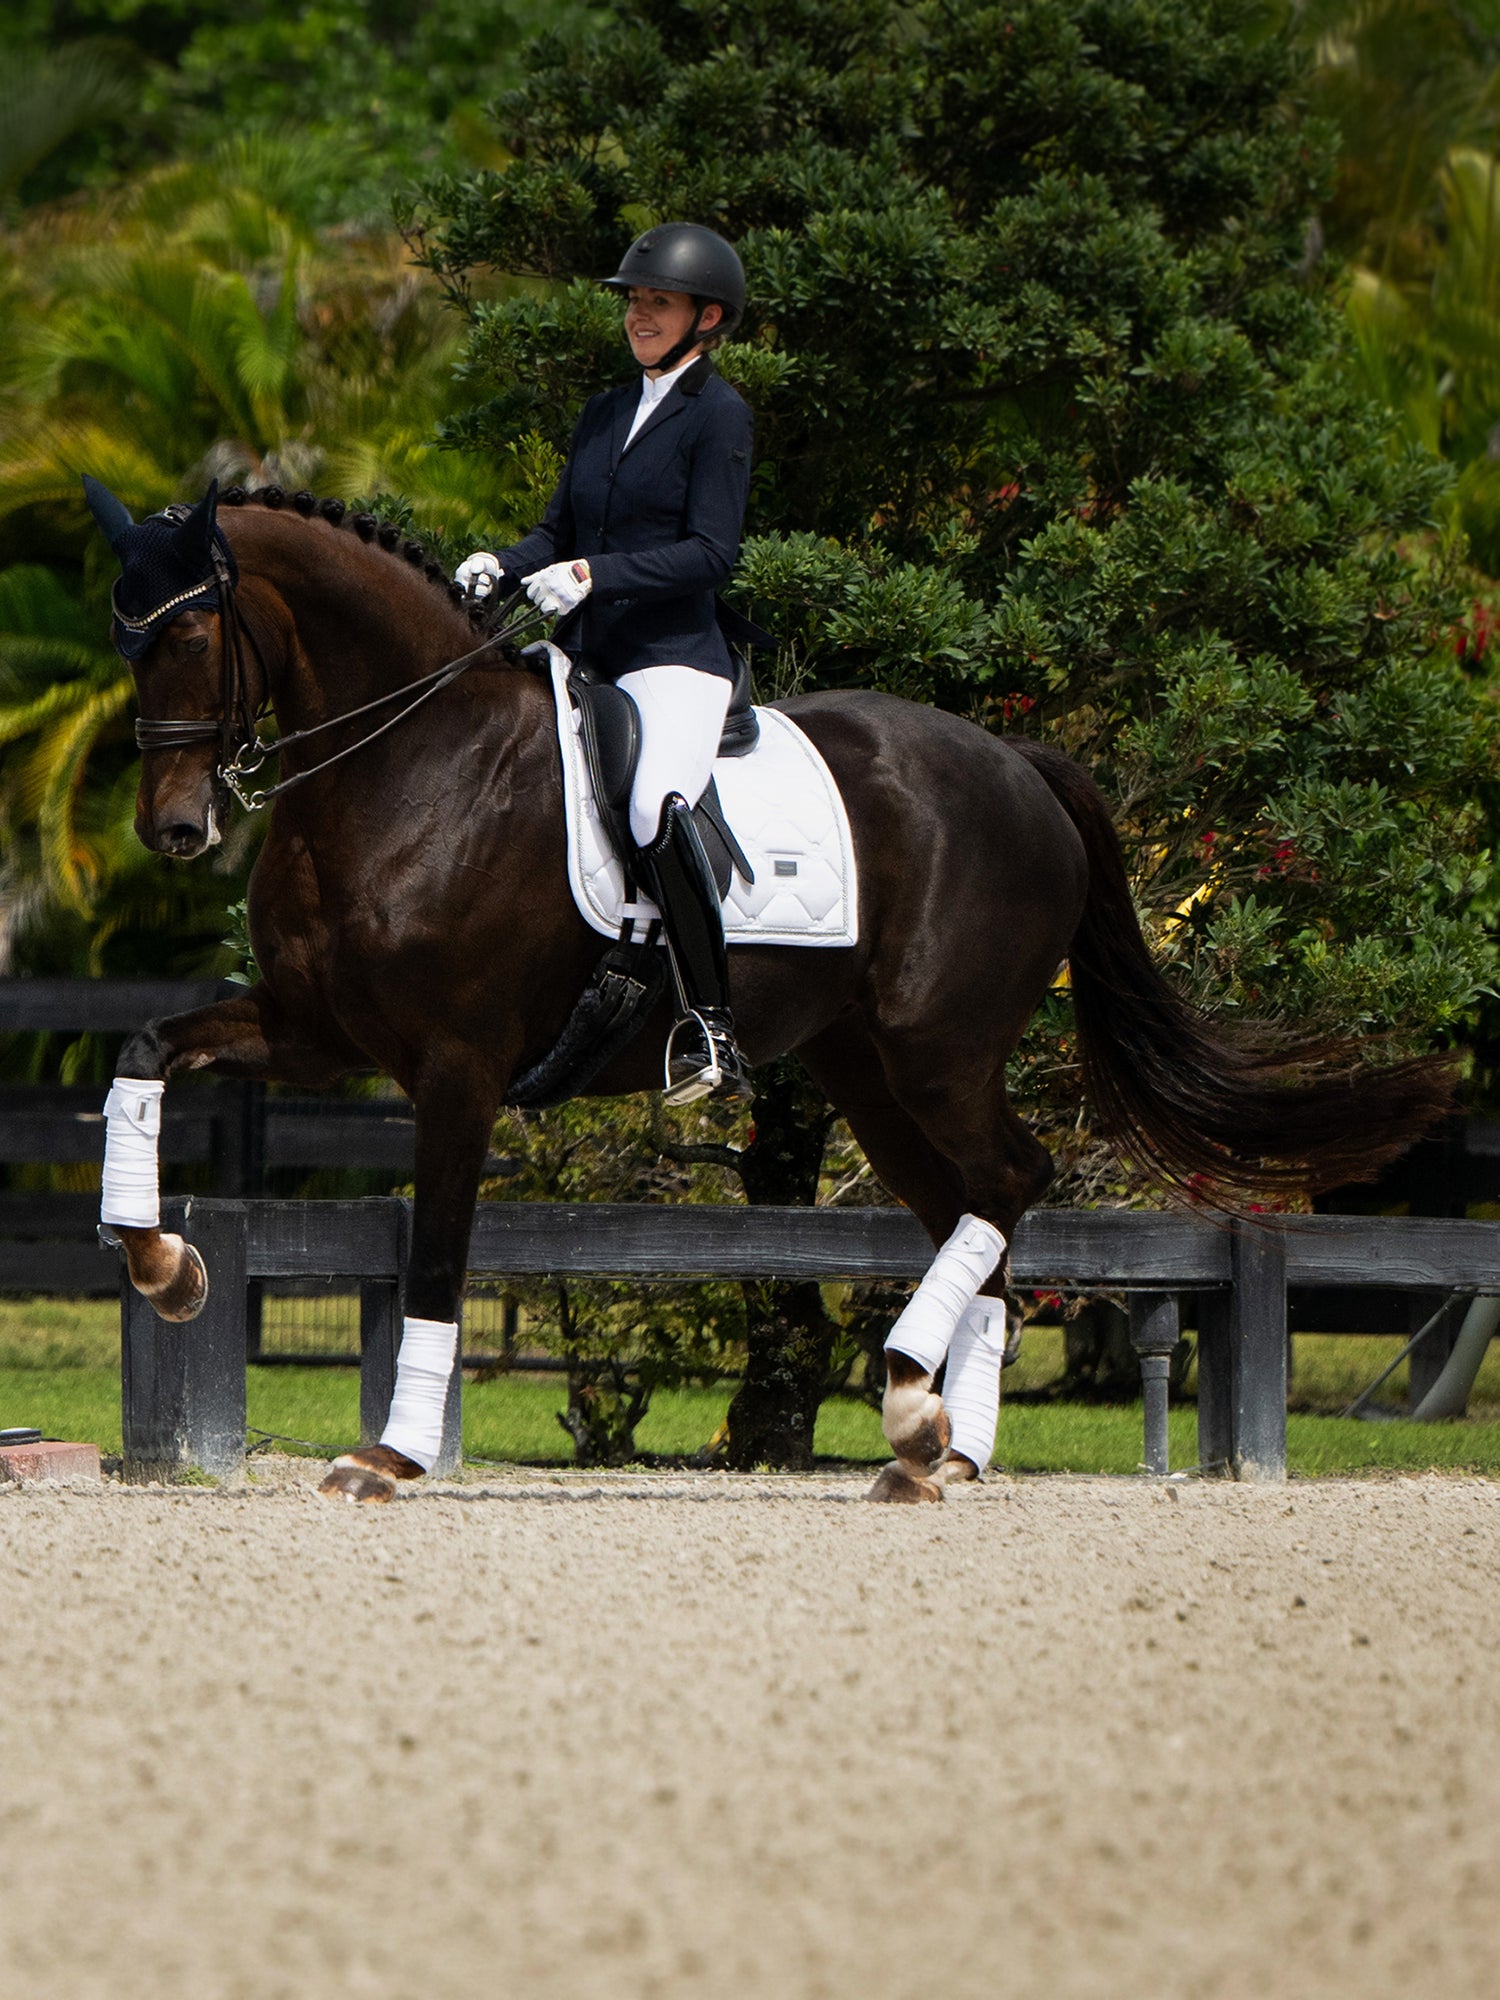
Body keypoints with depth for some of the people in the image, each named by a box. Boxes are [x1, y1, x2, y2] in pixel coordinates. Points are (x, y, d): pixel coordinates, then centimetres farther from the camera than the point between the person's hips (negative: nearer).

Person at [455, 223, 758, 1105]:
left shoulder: (719, 415, -3)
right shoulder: (605, 414, 20)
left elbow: (711, 552, -12)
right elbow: (561, 530, 20)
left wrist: (594, 574, -22)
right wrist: (502, 566, -1)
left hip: (676, 658, -9)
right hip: (586, 658, 9)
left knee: (657, 812, -33)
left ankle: (710, 1032, -32)